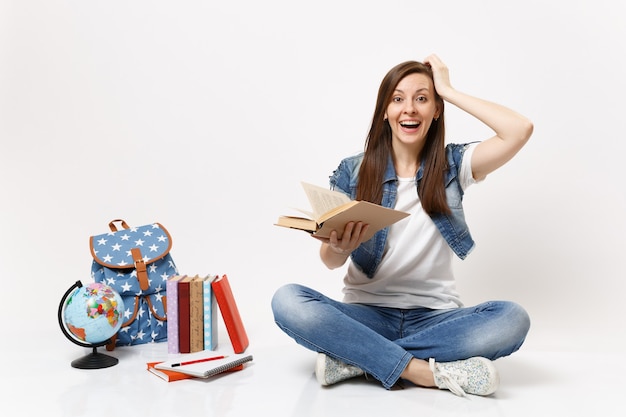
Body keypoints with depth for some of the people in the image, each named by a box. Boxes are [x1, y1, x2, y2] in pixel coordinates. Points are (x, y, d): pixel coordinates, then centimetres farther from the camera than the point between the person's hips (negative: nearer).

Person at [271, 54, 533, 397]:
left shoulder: (452, 165, 4)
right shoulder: (352, 171, 2)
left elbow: (520, 130, -13)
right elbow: (330, 262, 2)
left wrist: (448, 91, -4)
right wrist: (339, 248, -23)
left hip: (435, 316, 1)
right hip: (366, 314, 0)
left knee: (513, 319, -28)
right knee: (287, 301, -27)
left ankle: (358, 358, -21)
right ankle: (428, 372, -24)